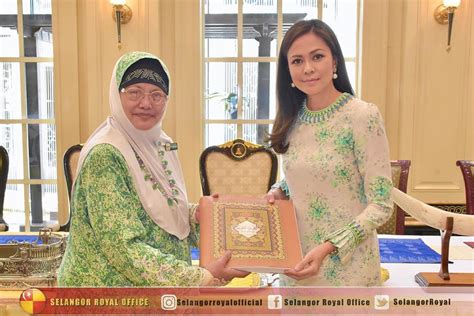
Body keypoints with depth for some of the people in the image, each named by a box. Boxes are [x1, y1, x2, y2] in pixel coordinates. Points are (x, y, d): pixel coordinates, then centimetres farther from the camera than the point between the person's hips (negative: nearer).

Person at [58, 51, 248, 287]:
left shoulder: (160, 144, -1)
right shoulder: (104, 155, -22)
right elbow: (123, 248, -26)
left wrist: (196, 213, -9)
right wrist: (202, 278, -27)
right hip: (112, 283, -6)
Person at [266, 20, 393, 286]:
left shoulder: (363, 116, -16)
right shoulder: (293, 118, 0)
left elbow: (381, 205, -15)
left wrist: (329, 246, -24)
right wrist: (279, 191, -5)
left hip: (346, 265, -5)